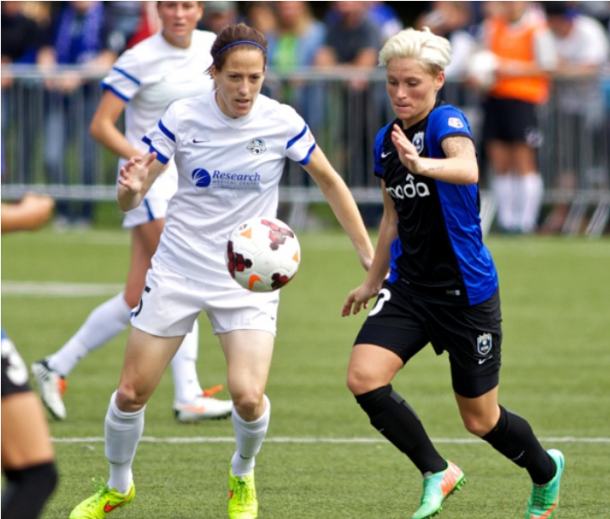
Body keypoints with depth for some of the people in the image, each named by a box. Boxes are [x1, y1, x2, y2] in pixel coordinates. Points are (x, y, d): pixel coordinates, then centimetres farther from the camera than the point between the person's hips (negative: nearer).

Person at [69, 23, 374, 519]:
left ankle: (242, 476, 14)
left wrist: (369, 255, 3)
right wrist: (130, 190, -29)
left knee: (248, 396, -19)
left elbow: (329, 181, 5)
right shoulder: (183, 116, -9)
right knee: (131, 393, 1)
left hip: (250, 277, -1)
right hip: (178, 268, 1)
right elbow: (131, 200, -5)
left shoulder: (282, 122, -10)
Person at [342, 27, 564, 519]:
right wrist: (373, 283, 31)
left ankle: (546, 471, 38)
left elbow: (468, 168, -40)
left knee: (480, 419, 5)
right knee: (363, 377, -19)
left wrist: (422, 164, -61)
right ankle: (437, 473, 0)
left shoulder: (447, 123, -16)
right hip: (409, 288, 6)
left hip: (465, 292, -6)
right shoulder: (386, 141, 6)